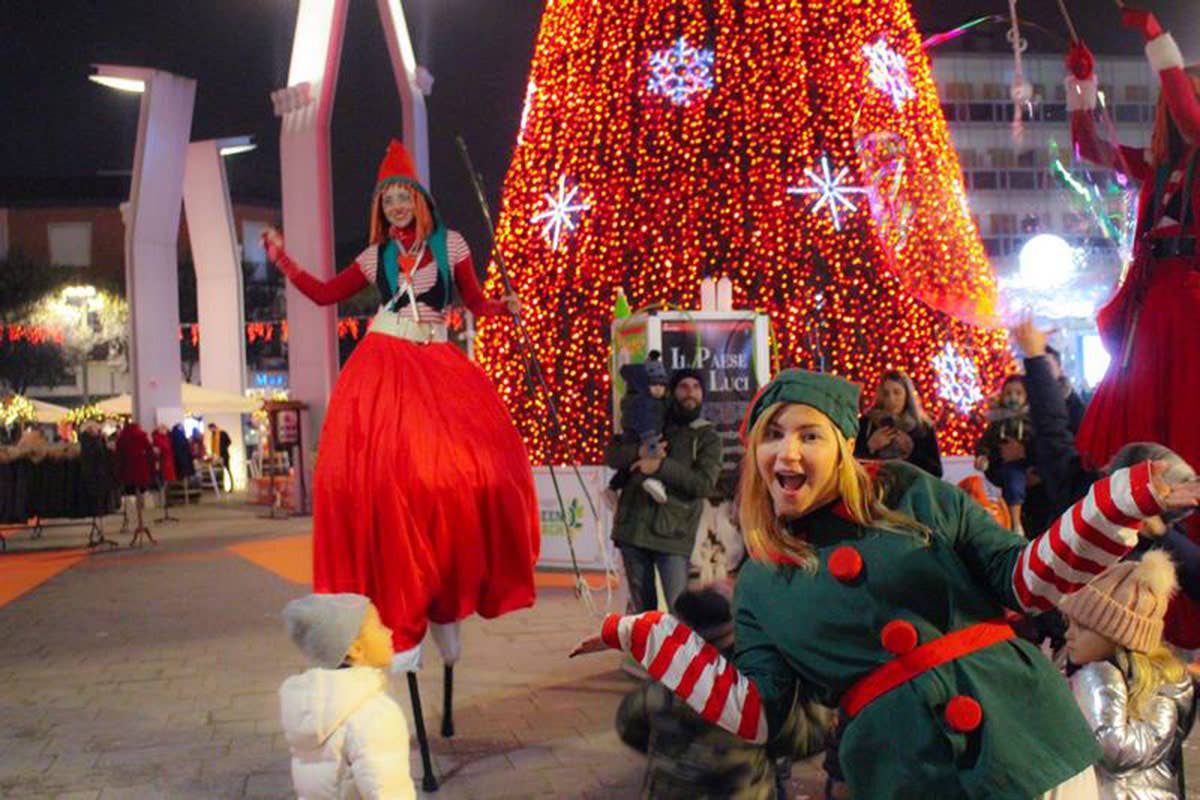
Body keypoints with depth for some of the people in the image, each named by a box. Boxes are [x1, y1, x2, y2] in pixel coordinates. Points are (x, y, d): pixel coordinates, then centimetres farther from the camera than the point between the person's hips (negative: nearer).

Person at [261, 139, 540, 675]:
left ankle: (447, 601, 0)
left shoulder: (449, 244, 9)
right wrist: (283, 261, 13)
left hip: (439, 368, 0)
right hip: (383, 368, 1)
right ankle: (402, 616, -7)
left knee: (480, 472, -17)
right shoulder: (376, 256, 13)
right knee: (380, 480, -14)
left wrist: (505, 307, -9)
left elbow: (475, 302, 10)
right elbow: (326, 294, 18)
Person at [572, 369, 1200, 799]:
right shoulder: (760, 587, 7)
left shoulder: (914, 497, 5)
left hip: (1030, 737, 0)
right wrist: (641, 634, 2)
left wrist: (1129, 497, -9)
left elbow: (1023, 580, 3)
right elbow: (755, 711, 1)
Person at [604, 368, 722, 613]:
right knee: (642, 608, 10)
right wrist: (638, 452, -12)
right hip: (632, 527, 3)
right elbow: (611, 454, 8)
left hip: (673, 534, -3)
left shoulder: (708, 437, 6)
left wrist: (661, 466, -15)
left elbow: (705, 484, -8)